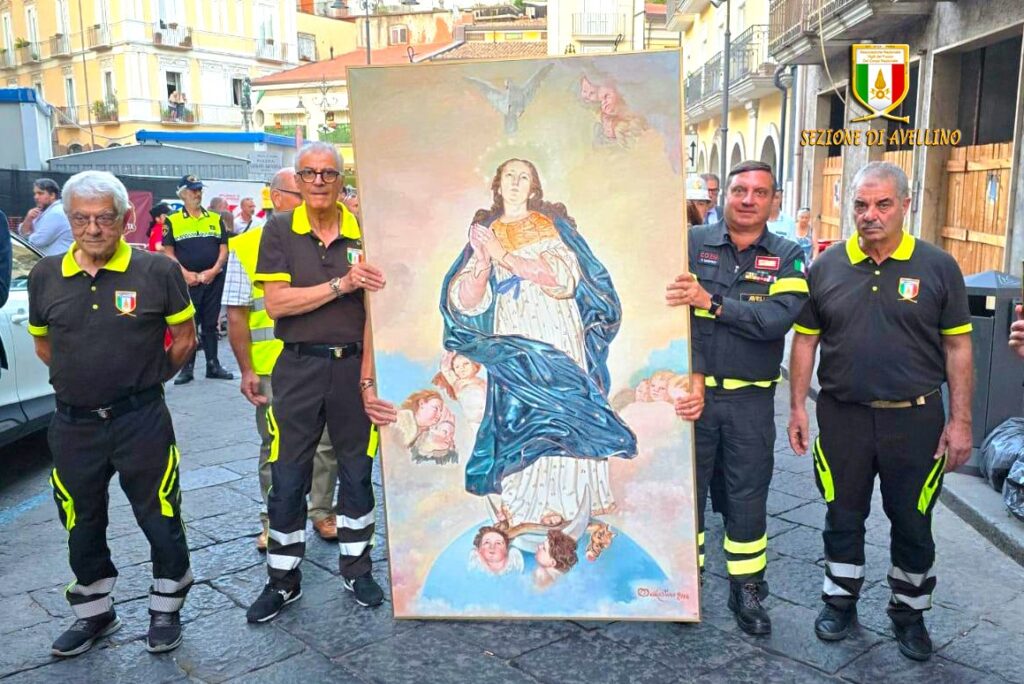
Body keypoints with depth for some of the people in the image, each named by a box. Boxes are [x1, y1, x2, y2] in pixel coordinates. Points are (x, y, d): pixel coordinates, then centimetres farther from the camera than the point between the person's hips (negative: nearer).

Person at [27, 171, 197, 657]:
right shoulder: (45, 276, 2)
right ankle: (94, 613, 38)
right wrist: (82, 380, 9)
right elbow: (42, 343, 15)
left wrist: (146, 380, 6)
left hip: (142, 421, -3)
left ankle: (166, 609, 27)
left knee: (161, 521, 5)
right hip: (73, 425, 4)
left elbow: (183, 337, 2)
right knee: (83, 529, 17)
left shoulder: (157, 271, -7)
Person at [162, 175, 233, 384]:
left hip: (213, 279, 2)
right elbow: (168, 253, -1)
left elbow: (224, 249, 8)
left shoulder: (215, 219, 10)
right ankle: (187, 368, 7)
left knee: (210, 325, 9)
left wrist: (214, 270, -7)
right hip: (187, 281, -2)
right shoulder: (172, 221, 3)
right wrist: (186, 274, -12)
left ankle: (213, 365, 14)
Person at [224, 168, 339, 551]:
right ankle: (274, 521, 24)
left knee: (326, 441, 9)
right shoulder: (245, 247, 0)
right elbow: (237, 315, -2)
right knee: (275, 448, 9)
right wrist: (246, 370, -6)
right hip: (273, 370, -2)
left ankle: (322, 512, 27)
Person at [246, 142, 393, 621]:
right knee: (287, 480, 6)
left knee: (357, 473, 12)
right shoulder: (279, 231, -1)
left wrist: (368, 378, -9)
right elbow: (275, 303, -11)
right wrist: (341, 284, -18)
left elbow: (373, 311, -3)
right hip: (298, 367, 0)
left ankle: (357, 569, 30)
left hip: (353, 366, 1)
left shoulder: (362, 233, -1)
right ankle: (282, 580, 24)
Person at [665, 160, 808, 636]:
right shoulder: (692, 244, 0)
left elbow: (779, 318, -16)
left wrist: (711, 301, -22)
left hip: (752, 400, 1)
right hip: (694, 390, 0)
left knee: (747, 497, 10)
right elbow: (673, 310, -11)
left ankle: (747, 591, 27)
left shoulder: (788, 257, 2)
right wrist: (691, 374, -20)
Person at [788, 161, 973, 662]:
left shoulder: (938, 268, -3)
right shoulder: (826, 268, 0)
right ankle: (840, 601, 34)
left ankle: (909, 613, 33)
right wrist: (797, 406, 1)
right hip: (843, 417, 1)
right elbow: (805, 340, 5)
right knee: (843, 518, 15)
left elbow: (957, 348, -1)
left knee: (913, 525, 12)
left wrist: (960, 421, -5)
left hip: (915, 419, -1)